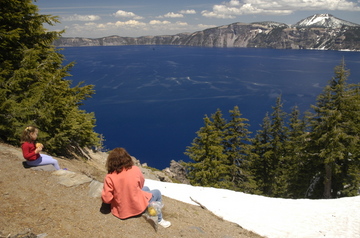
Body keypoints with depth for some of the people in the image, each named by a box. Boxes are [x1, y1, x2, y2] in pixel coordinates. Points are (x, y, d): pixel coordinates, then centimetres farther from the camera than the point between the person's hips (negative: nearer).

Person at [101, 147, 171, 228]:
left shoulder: (109, 177, -17)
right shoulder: (135, 170, -16)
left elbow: (106, 199, -15)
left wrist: (117, 196, 4)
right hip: (138, 208, -3)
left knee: (146, 189, 27)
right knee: (157, 193, 24)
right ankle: (159, 220, 33)